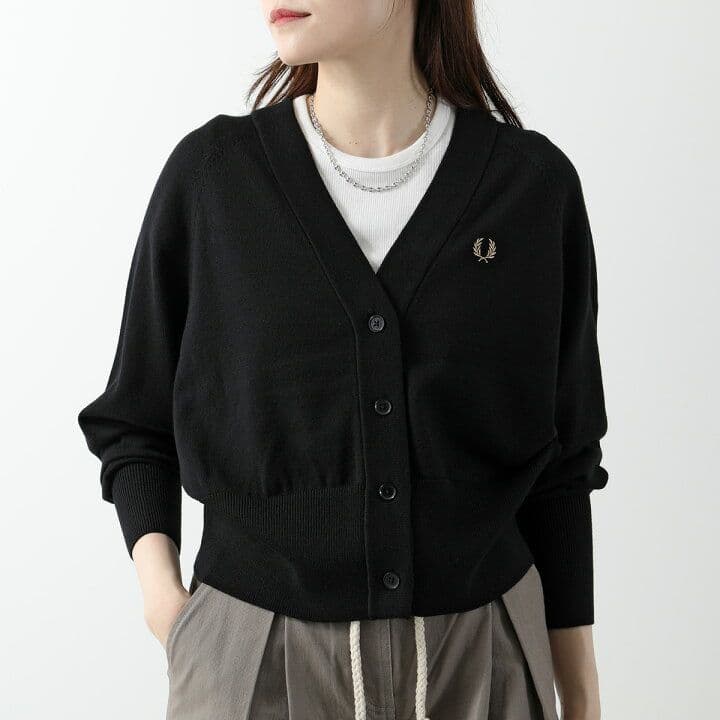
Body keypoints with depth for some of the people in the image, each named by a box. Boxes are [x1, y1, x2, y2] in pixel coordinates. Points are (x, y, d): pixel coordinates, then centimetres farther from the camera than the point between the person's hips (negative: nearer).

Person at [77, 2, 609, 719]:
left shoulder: (534, 182, -3)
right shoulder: (210, 172, -4)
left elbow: (560, 461, 2)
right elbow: (132, 423, 6)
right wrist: (159, 585, -10)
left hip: (479, 657, 1)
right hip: (254, 658, 0)